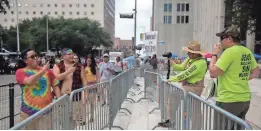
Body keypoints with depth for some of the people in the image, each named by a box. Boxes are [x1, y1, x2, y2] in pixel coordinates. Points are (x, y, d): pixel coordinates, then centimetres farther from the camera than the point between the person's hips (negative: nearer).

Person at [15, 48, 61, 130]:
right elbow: (29, 81, -22)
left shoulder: (47, 70, 4)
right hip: (29, 112, -1)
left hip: (46, 110, 1)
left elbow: (55, 86, 8)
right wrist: (43, 71, -16)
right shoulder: (20, 72, -1)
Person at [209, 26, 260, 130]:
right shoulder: (247, 52, 7)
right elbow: (256, 72, 20)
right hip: (245, 99, 8)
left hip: (228, 100, -8)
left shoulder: (229, 52, -17)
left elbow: (213, 73, -18)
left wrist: (214, 54, -7)